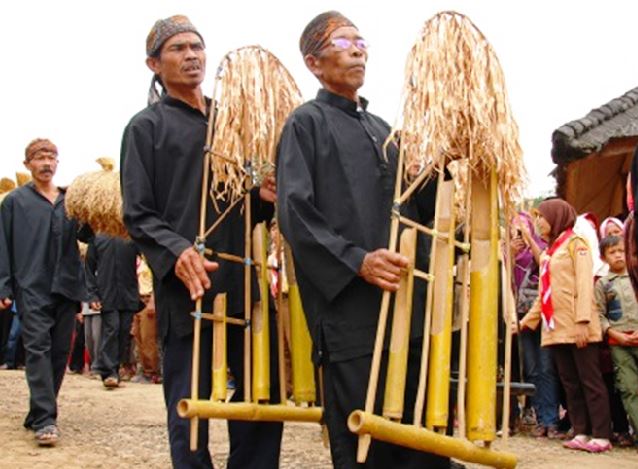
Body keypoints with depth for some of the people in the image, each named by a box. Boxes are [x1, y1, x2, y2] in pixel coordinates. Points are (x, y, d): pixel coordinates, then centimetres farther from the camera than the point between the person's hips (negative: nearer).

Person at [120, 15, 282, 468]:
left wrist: (264, 198, 0)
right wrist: (176, 252, -22)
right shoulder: (146, 127, 4)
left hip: (244, 283, 5)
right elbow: (137, 215, -3)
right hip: (185, 289, -5)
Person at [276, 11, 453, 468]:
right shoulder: (306, 122, 2)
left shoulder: (382, 129, 22)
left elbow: (417, 211, 21)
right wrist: (357, 261, -20)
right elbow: (295, 212, -10)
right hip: (351, 310, -6)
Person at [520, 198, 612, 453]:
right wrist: (527, 321, 20)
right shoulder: (547, 253, 20)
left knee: (589, 381, -6)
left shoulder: (575, 243, 0)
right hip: (555, 328, 7)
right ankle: (581, 432, 8)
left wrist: (583, 321, -21)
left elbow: (584, 283, -11)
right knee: (570, 383, 6)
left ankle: (601, 435, -5)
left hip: (577, 326, -7)